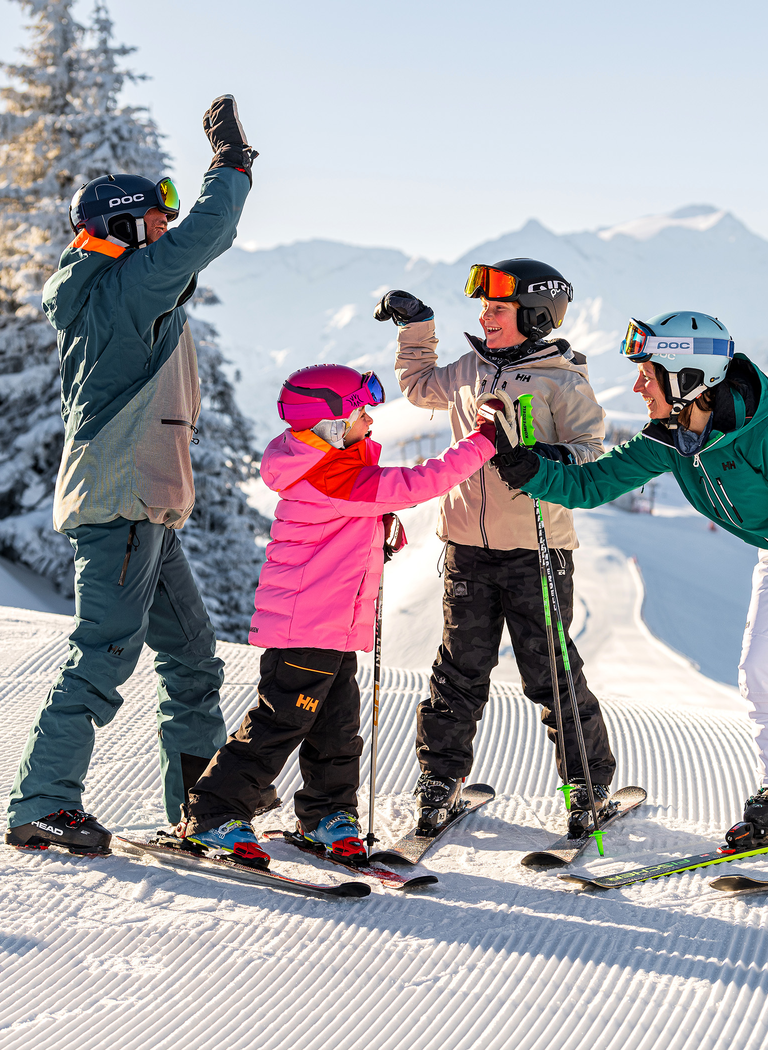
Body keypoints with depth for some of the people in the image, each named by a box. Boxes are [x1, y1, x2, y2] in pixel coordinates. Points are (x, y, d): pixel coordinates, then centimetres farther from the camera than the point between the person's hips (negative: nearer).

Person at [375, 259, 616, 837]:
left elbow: (592, 448, -10)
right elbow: (420, 386, 32)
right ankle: (442, 777, 19)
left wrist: (562, 459, -29)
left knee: (550, 672, 0)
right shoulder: (469, 371, 12)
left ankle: (590, 783, 14)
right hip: (469, 547, 4)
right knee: (461, 668, 8)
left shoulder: (562, 381, -4)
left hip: (536, 549, -4)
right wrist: (415, 328, 23)